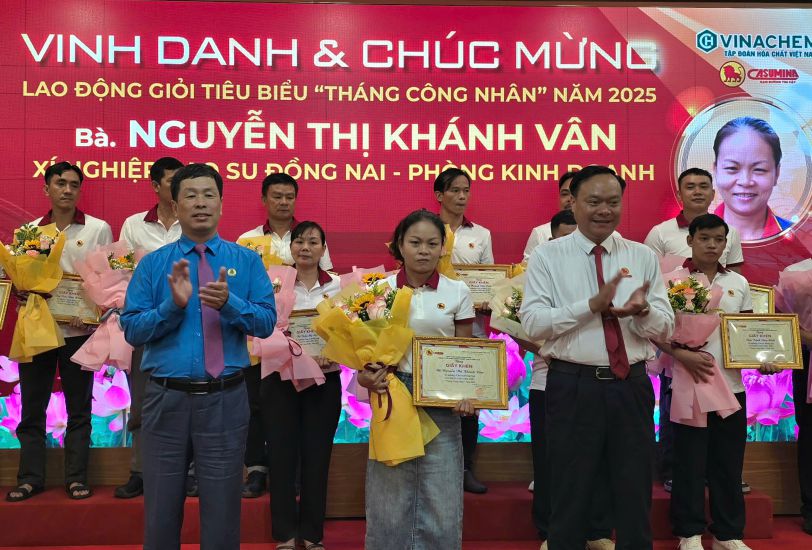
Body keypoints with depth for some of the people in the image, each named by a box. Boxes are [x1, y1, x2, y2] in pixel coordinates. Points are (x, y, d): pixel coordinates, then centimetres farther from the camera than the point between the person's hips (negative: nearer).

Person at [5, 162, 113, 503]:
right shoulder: (29, 231, 8)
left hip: (78, 331, -2)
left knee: (79, 409, 5)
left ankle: (76, 477, 15)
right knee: (32, 408, 7)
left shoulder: (98, 229, 1)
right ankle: (30, 478, 18)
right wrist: (20, 293, -9)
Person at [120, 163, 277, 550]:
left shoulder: (247, 261, 4)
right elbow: (132, 331, -2)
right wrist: (174, 304, -17)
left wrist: (228, 303, -22)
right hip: (167, 399, 1)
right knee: (162, 509, 13)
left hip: (225, 401, 0)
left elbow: (266, 323, -5)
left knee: (222, 508, 10)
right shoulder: (152, 264, 4)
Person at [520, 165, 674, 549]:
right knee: (570, 497, 11)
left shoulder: (643, 257, 7)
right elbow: (532, 323, -12)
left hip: (632, 386, 3)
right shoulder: (547, 256, -1)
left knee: (635, 496, 15)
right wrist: (593, 305, -20)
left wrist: (642, 310, -19)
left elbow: (664, 329, 3)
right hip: (572, 386, -2)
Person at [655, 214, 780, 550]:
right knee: (690, 460, 3)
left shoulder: (739, 283, 9)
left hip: (732, 383, 4)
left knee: (729, 461, 11)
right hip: (689, 382, -4)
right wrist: (682, 354, -20)